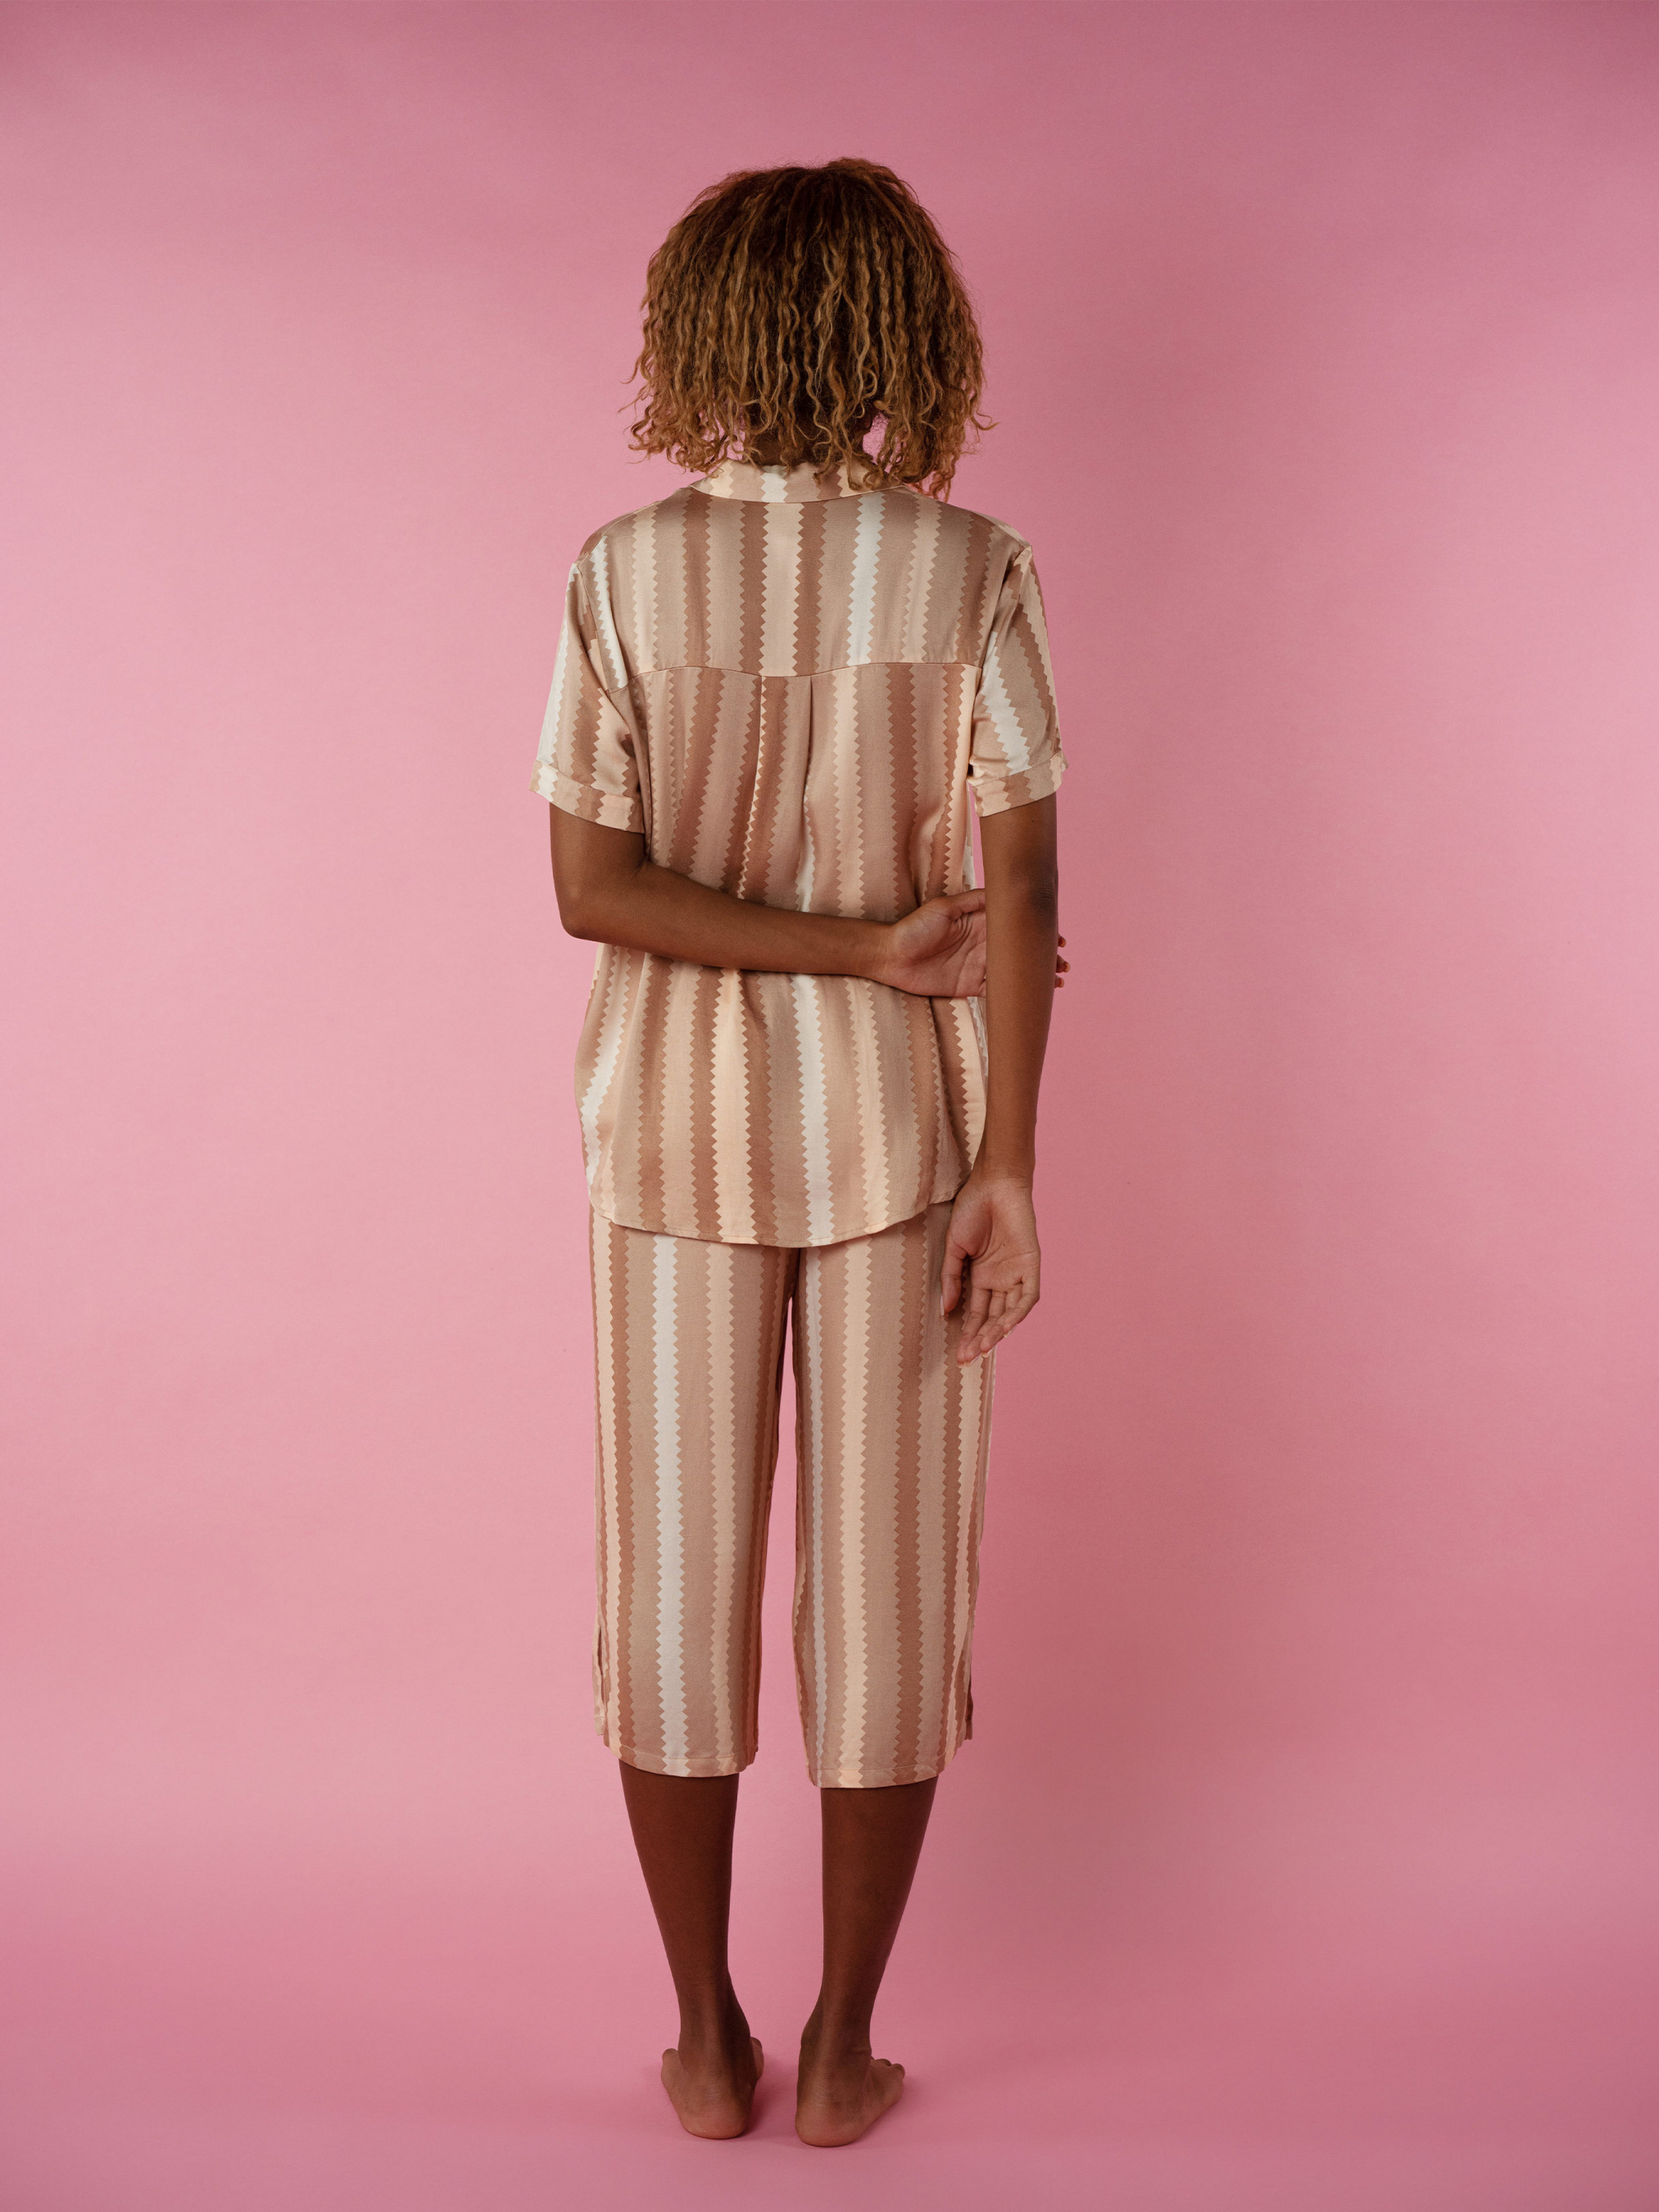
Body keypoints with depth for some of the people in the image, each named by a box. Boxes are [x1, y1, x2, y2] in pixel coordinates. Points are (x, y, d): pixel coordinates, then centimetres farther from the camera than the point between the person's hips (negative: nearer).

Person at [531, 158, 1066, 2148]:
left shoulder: (625, 573, -6)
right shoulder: (970, 570, -7)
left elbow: (591, 888, -11)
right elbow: (1020, 891, -12)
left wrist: (859, 943, -9)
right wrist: (1008, 1169, -9)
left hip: (677, 1116, 1)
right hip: (897, 1122, 0)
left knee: (679, 1574, 12)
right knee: (885, 1582, 10)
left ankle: (706, 2044, 24)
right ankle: (841, 2052, 22)